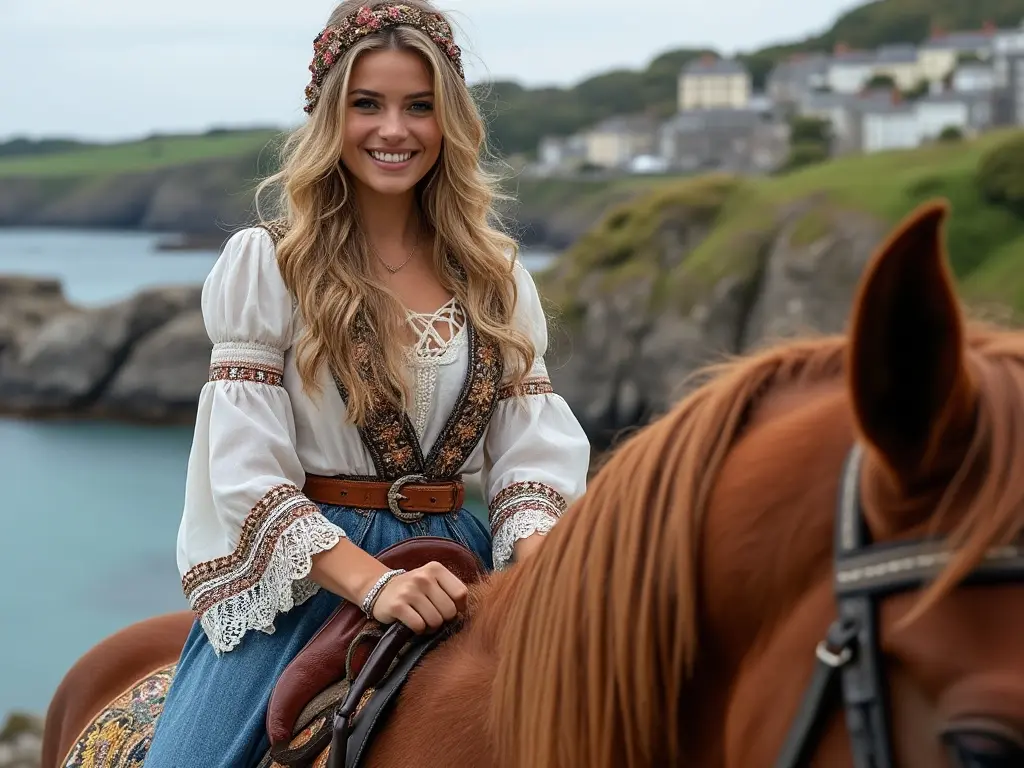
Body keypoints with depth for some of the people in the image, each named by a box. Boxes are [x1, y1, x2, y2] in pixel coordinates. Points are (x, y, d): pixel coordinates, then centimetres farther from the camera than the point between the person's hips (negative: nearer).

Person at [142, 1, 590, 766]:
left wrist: (537, 562, -18)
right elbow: (247, 474, -10)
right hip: (303, 574, -3)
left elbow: (534, 453, 4)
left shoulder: (494, 274, 10)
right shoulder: (264, 263, -2)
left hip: (455, 566, 3)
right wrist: (374, 582, -23)